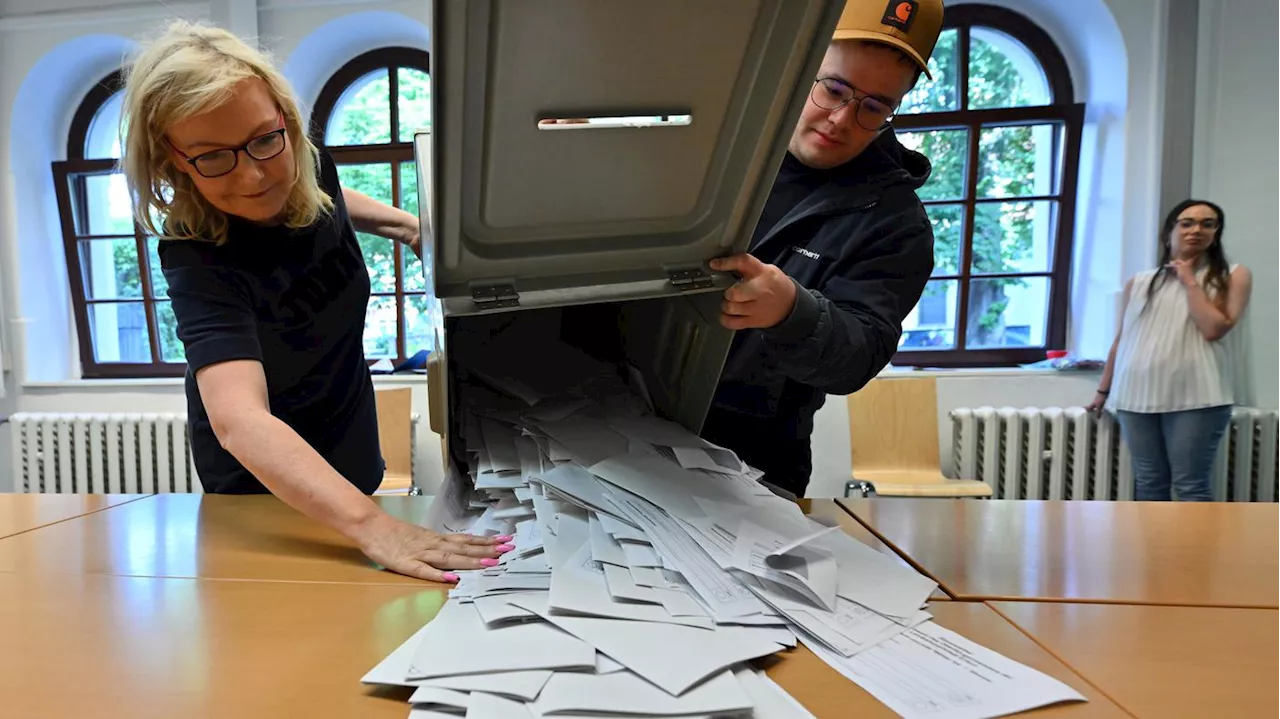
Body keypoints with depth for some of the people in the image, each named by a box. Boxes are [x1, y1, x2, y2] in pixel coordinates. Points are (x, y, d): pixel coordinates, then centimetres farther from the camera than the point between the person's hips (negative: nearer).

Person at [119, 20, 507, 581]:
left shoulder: (307, 165, -17)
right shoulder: (199, 260, -36)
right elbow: (240, 421, -51)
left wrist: (403, 224, -5)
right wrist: (370, 524, -63)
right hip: (268, 481, -5)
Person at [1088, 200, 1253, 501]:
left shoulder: (1233, 276, 5)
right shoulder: (1139, 283, 13)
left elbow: (1213, 329, -10)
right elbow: (1121, 340, 18)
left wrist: (1189, 280, -3)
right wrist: (1103, 390, 21)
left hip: (1195, 397, -3)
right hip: (1137, 396, 3)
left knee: (1191, 485, -3)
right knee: (1148, 484, 8)